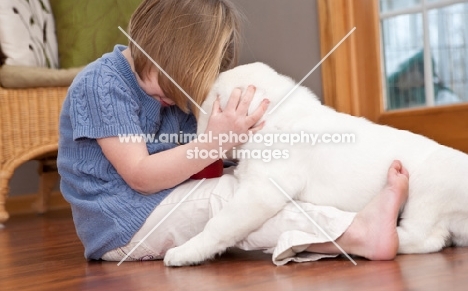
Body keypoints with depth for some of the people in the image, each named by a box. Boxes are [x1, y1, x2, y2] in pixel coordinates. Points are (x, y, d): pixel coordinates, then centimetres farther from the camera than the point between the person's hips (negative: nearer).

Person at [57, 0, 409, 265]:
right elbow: (140, 175, -22)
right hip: (122, 225, -8)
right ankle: (359, 233, -37)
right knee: (224, 196, -25)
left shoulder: (167, 90, 11)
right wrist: (215, 142, -31)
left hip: (162, 209, 8)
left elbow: (193, 170, 4)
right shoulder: (101, 84, -16)